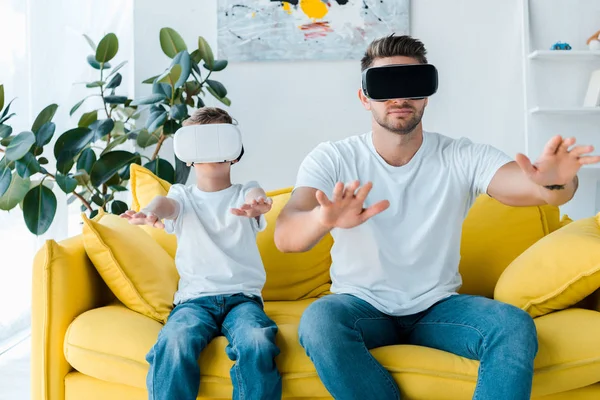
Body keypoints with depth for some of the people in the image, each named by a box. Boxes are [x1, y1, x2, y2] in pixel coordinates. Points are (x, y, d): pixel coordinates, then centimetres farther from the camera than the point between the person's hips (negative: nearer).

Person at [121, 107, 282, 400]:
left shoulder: (245, 193, 13)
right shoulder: (182, 196, 15)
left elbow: (255, 196, -12)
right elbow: (167, 203, -10)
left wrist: (256, 204, -40)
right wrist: (151, 211, -37)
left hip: (243, 296, 0)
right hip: (194, 298, 1)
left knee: (257, 344, -32)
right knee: (173, 344, -32)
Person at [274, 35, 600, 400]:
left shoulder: (463, 158, -5)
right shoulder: (333, 159, -9)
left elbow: (525, 186, -21)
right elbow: (285, 237, -24)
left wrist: (553, 182, -47)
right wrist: (325, 219, -48)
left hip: (438, 307, 1)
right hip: (362, 306, 0)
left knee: (515, 326, -27)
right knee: (318, 321, -33)